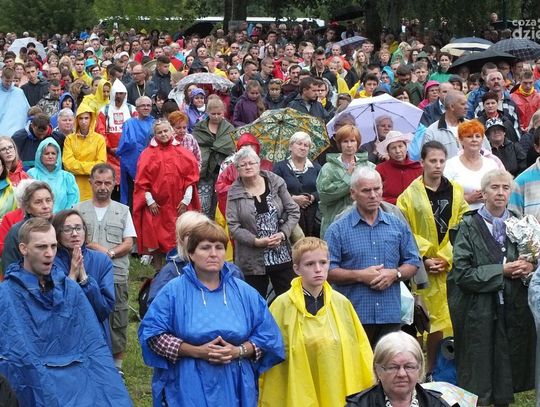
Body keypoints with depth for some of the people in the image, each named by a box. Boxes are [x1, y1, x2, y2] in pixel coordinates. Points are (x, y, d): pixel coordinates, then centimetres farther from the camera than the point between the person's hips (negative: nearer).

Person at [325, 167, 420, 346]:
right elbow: (328, 270, -4)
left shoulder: (398, 226, 12)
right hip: (353, 316, -3)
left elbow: (413, 263, 14)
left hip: (390, 316, 3)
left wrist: (395, 274, -6)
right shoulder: (338, 229, 2)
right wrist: (360, 276, -14)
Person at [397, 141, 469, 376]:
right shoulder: (410, 195, 1)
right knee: (424, 321, -2)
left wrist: (446, 258, -7)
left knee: (444, 320, 1)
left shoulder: (456, 192, 8)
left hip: (450, 267, 2)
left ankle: (431, 369, 13)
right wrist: (424, 258, -10)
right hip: (423, 269, -2)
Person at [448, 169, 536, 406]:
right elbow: (462, 273, -11)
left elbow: (533, 260, 16)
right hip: (479, 312, -4)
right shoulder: (469, 226, -3)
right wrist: (501, 271, -15)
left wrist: (529, 268, -6)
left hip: (513, 309, 4)